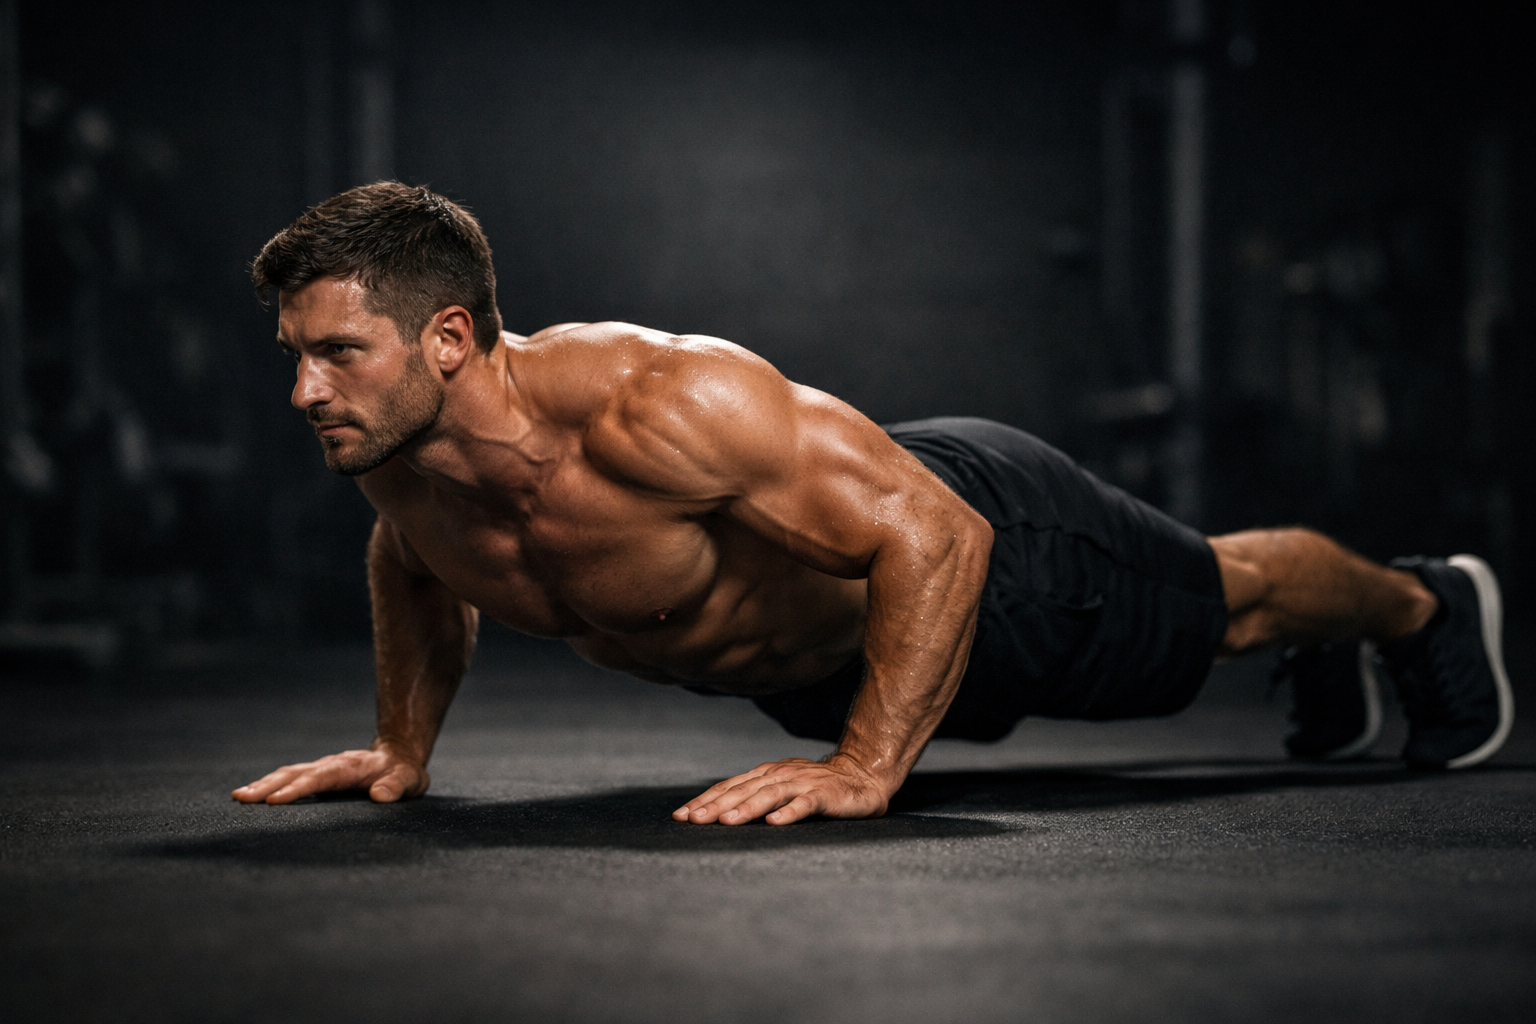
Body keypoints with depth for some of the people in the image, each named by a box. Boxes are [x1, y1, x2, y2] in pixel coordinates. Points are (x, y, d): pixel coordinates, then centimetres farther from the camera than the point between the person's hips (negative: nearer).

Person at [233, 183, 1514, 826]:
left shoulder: (649, 405, -47)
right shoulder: (395, 456, -23)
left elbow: (934, 536, -44)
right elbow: (412, 571, 4)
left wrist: (866, 771, -46)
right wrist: (404, 744, -2)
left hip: (987, 549, -8)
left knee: (1221, 606, 21)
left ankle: (1429, 603, 56)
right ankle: (1332, 662, 67)